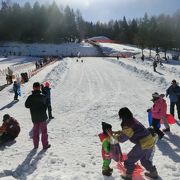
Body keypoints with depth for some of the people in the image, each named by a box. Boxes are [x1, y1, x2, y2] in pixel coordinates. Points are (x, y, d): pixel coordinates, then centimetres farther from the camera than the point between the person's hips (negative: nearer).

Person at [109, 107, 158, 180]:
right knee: (145, 159, 31)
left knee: (130, 159, 12)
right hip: (151, 141, 8)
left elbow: (122, 139, -10)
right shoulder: (133, 120, 7)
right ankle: (154, 173, 44)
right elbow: (126, 131, 21)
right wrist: (116, 132, 16)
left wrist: (113, 135, 2)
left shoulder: (127, 125, -19)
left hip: (144, 144, -8)